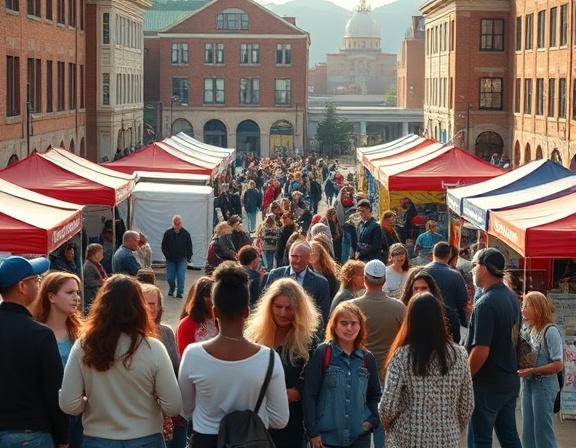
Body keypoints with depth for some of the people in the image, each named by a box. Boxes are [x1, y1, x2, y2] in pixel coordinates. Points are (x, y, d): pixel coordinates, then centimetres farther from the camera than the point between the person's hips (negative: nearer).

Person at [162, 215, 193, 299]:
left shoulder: (186, 234, -3)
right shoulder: (168, 233, -3)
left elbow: (189, 247, 2)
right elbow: (164, 247, 2)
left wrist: (188, 259, -2)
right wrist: (167, 256, -7)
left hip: (182, 260, -1)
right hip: (170, 260, 1)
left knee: (181, 276, -11)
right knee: (169, 277, 2)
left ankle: (180, 293, -2)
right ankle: (171, 289, 30)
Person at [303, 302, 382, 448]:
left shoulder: (367, 359, 6)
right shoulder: (322, 354, -5)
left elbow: (375, 395, 16)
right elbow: (309, 395, -6)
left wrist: (372, 421, 0)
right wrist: (312, 432, -10)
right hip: (326, 436, -3)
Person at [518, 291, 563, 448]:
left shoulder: (550, 331, -15)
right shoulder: (529, 330, 5)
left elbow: (558, 365, -19)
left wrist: (532, 371, -23)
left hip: (543, 386, -7)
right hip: (528, 385, 7)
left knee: (543, 433, 2)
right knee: (528, 433, 13)